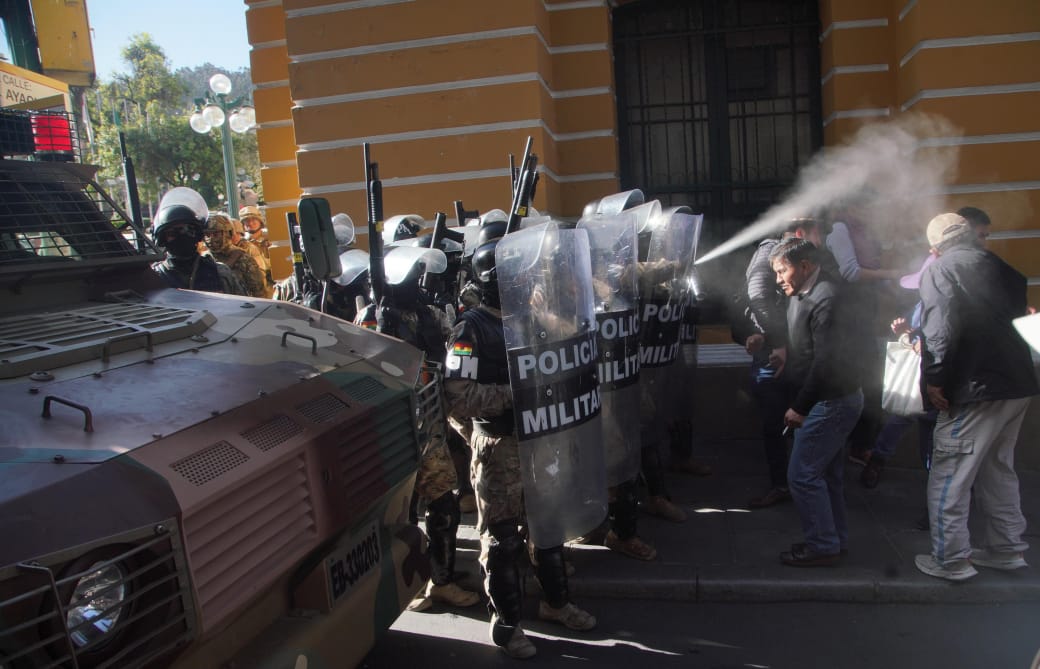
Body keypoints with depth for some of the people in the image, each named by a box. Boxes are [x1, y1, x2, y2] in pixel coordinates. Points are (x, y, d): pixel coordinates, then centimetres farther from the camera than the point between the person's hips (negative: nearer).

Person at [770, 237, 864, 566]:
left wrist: (800, 407, -21)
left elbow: (826, 361, -25)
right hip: (829, 399, 10)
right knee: (826, 474, 17)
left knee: (803, 475, -4)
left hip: (830, 401, -10)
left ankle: (822, 546, 9)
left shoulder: (826, 299, -22)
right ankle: (835, 539, 28)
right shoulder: (803, 294, 9)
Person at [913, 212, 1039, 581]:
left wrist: (934, 378, -16)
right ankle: (1006, 549, 30)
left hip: (976, 387, -8)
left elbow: (940, 328, -19)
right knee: (998, 470, 21)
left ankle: (950, 561, 6)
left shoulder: (940, 269, -6)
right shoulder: (997, 265, 13)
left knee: (948, 478, 1)